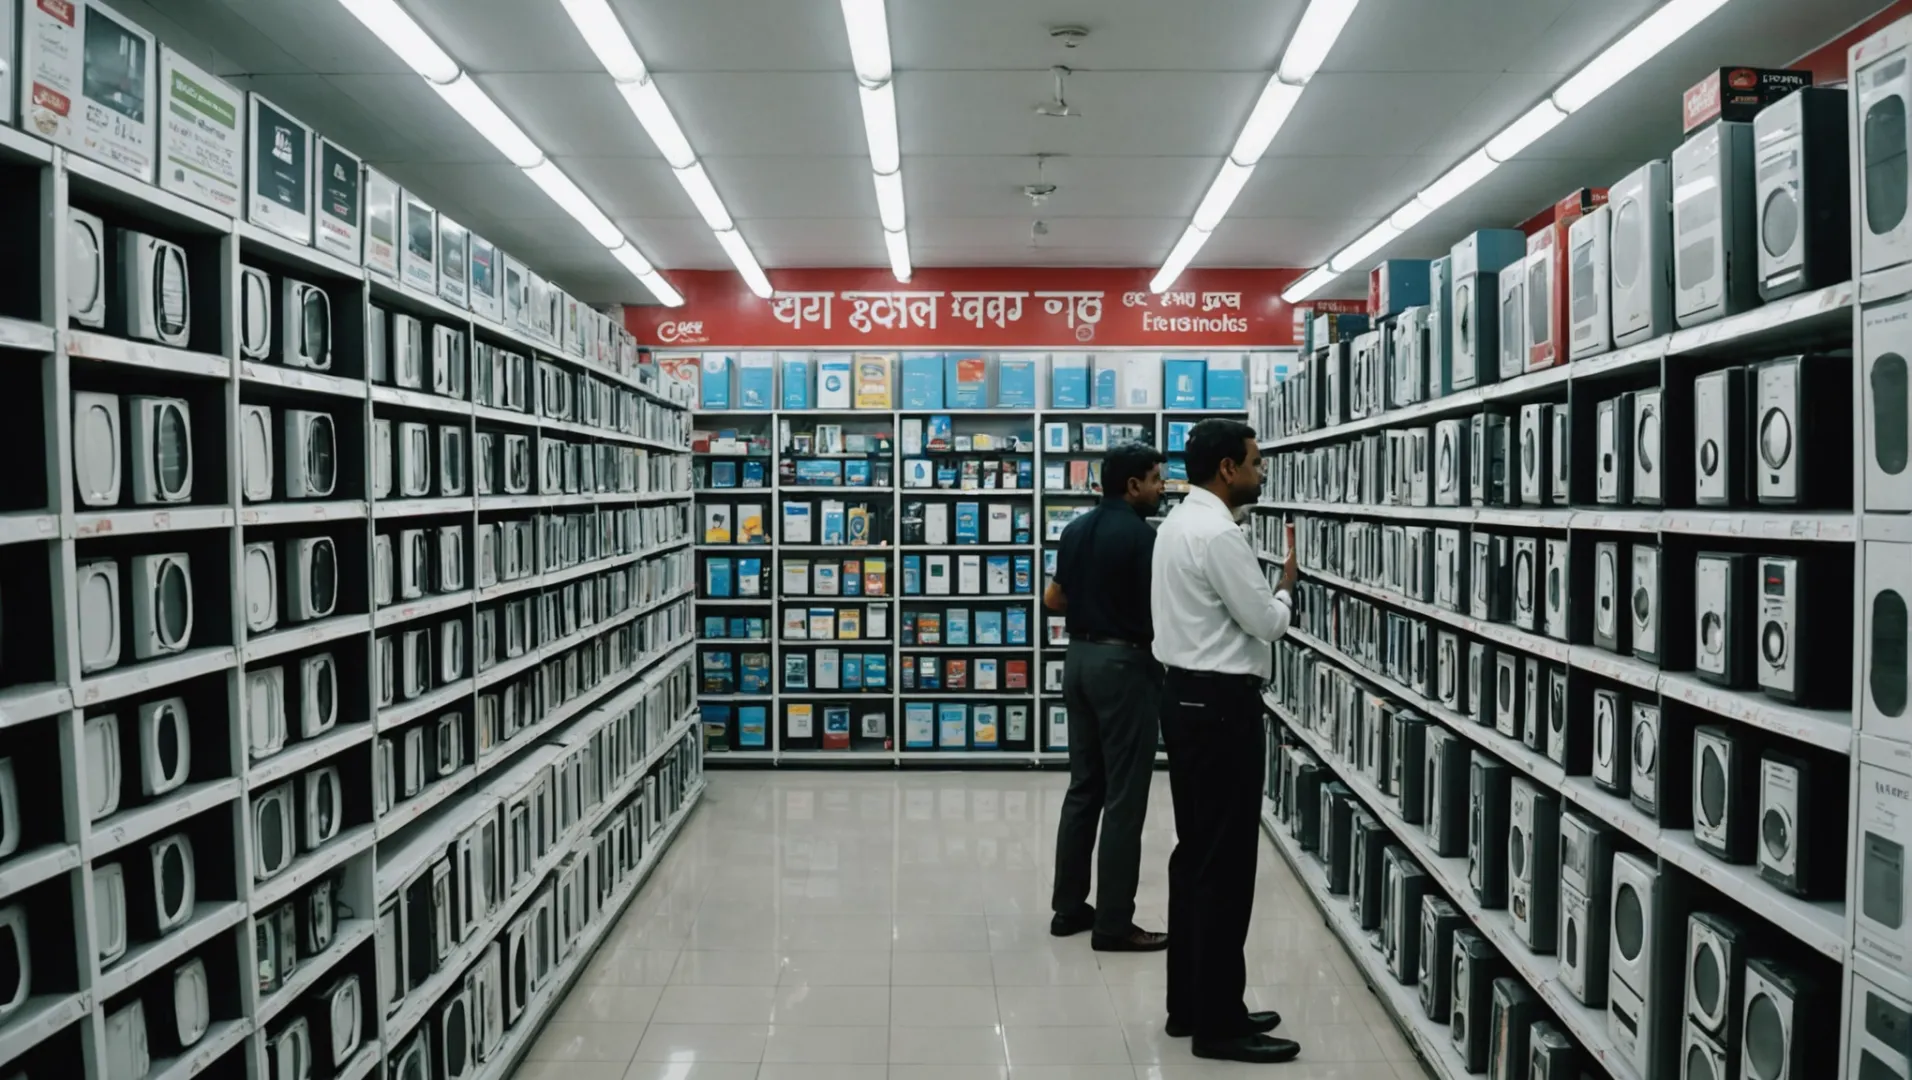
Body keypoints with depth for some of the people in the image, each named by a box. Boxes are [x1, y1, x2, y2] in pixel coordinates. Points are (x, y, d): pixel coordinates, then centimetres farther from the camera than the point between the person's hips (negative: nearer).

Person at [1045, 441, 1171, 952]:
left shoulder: (1076, 529, 10)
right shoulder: (1140, 535, -15)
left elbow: (1053, 598, 16)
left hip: (1080, 657, 9)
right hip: (1124, 663, -8)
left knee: (1083, 787, 14)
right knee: (1124, 797, -2)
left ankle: (1069, 906, 20)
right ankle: (1114, 923, 3)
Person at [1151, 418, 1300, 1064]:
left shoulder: (1182, 523, 13)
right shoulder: (1218, 536, -19)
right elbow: (1267, 621, -14)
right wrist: (1287, 581, 4)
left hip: (1189, 695, 11)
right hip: (1220, 703, -11)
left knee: (1196, 856, 15)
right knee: (1225, 864, -2)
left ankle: (1190, 1005, 25)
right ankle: (1218, 1022, 7)